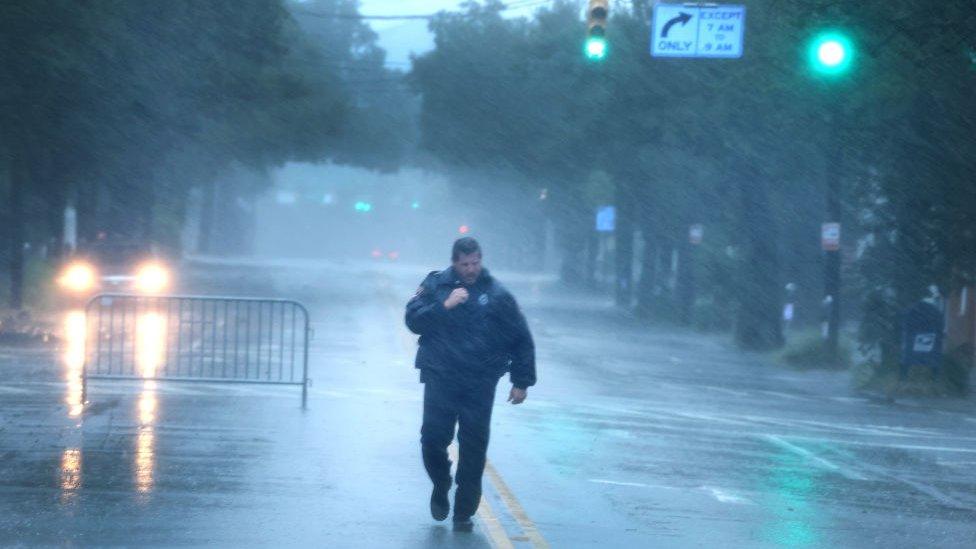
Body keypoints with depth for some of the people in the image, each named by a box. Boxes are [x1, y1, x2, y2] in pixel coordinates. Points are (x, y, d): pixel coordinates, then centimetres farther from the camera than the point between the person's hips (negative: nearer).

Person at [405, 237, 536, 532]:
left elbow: (521, 340, 8)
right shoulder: (436, 285, 5)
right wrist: (444, 306, -16)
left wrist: (521, 381, 6)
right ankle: (440, 486, 23)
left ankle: (464, 512, 8)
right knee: (433, 437, -7)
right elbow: (413, 320, -3)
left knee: (474, 448, -2)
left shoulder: (497, 294, 3)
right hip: (439, 377, 0)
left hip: (480, 384, 0)